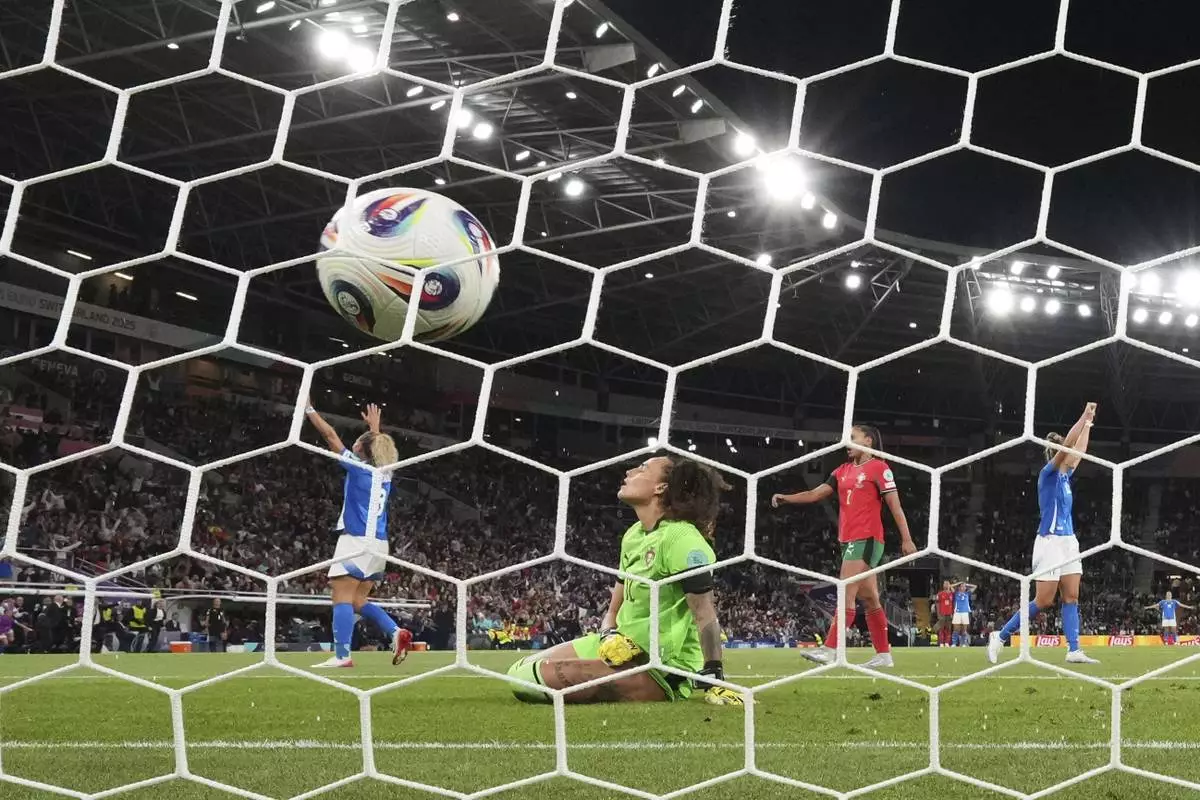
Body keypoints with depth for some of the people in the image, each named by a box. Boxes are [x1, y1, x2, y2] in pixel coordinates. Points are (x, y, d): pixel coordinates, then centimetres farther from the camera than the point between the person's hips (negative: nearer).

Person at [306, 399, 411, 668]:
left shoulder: (358, 466, -2)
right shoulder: (384, 471, 13)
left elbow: (330, 435, 2)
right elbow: (379, 446, 37)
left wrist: (309, 409, 10)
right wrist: (375, 427, 51)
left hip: (357, 542, -7)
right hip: (379, 545, 7)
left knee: (342, 598, -10)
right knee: (358, 600, 13)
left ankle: (342, 655, -20)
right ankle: (396, 632, -5)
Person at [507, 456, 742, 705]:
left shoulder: (682, 538, -19)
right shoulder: (633, 534, 10)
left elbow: (706, 614, -25)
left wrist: (714, 679, -34)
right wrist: (610, 636, -9)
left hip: (662, 669, -9)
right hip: (625, 648, 9)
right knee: (520, 671, 6)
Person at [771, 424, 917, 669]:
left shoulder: (878, 468, -5)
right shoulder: (843, 471, 16)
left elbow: (895, 506, -7)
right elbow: (816, 494, 13)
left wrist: (906, 539, -9)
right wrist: (786, 498, 0)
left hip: (866, 539, -8)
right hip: (848, 539, 8)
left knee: (846, 594, -14)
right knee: (869, 599, 10)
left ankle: (829, 649, -17)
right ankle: (884, 654, 15)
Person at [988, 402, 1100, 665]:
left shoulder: (1065, 476, 13)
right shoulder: (1048, 474, -9)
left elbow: (1079, 450, 26)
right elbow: (1066, 446, -20)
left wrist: (1089, 424, 23)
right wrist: (1085, 416, -17)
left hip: (1068, 542, 8)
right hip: (1050, 542, -8)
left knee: (1072, 598, 1)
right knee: (1044, 601, -7)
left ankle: (1074, 650, -2)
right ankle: (1001, 637, 2)